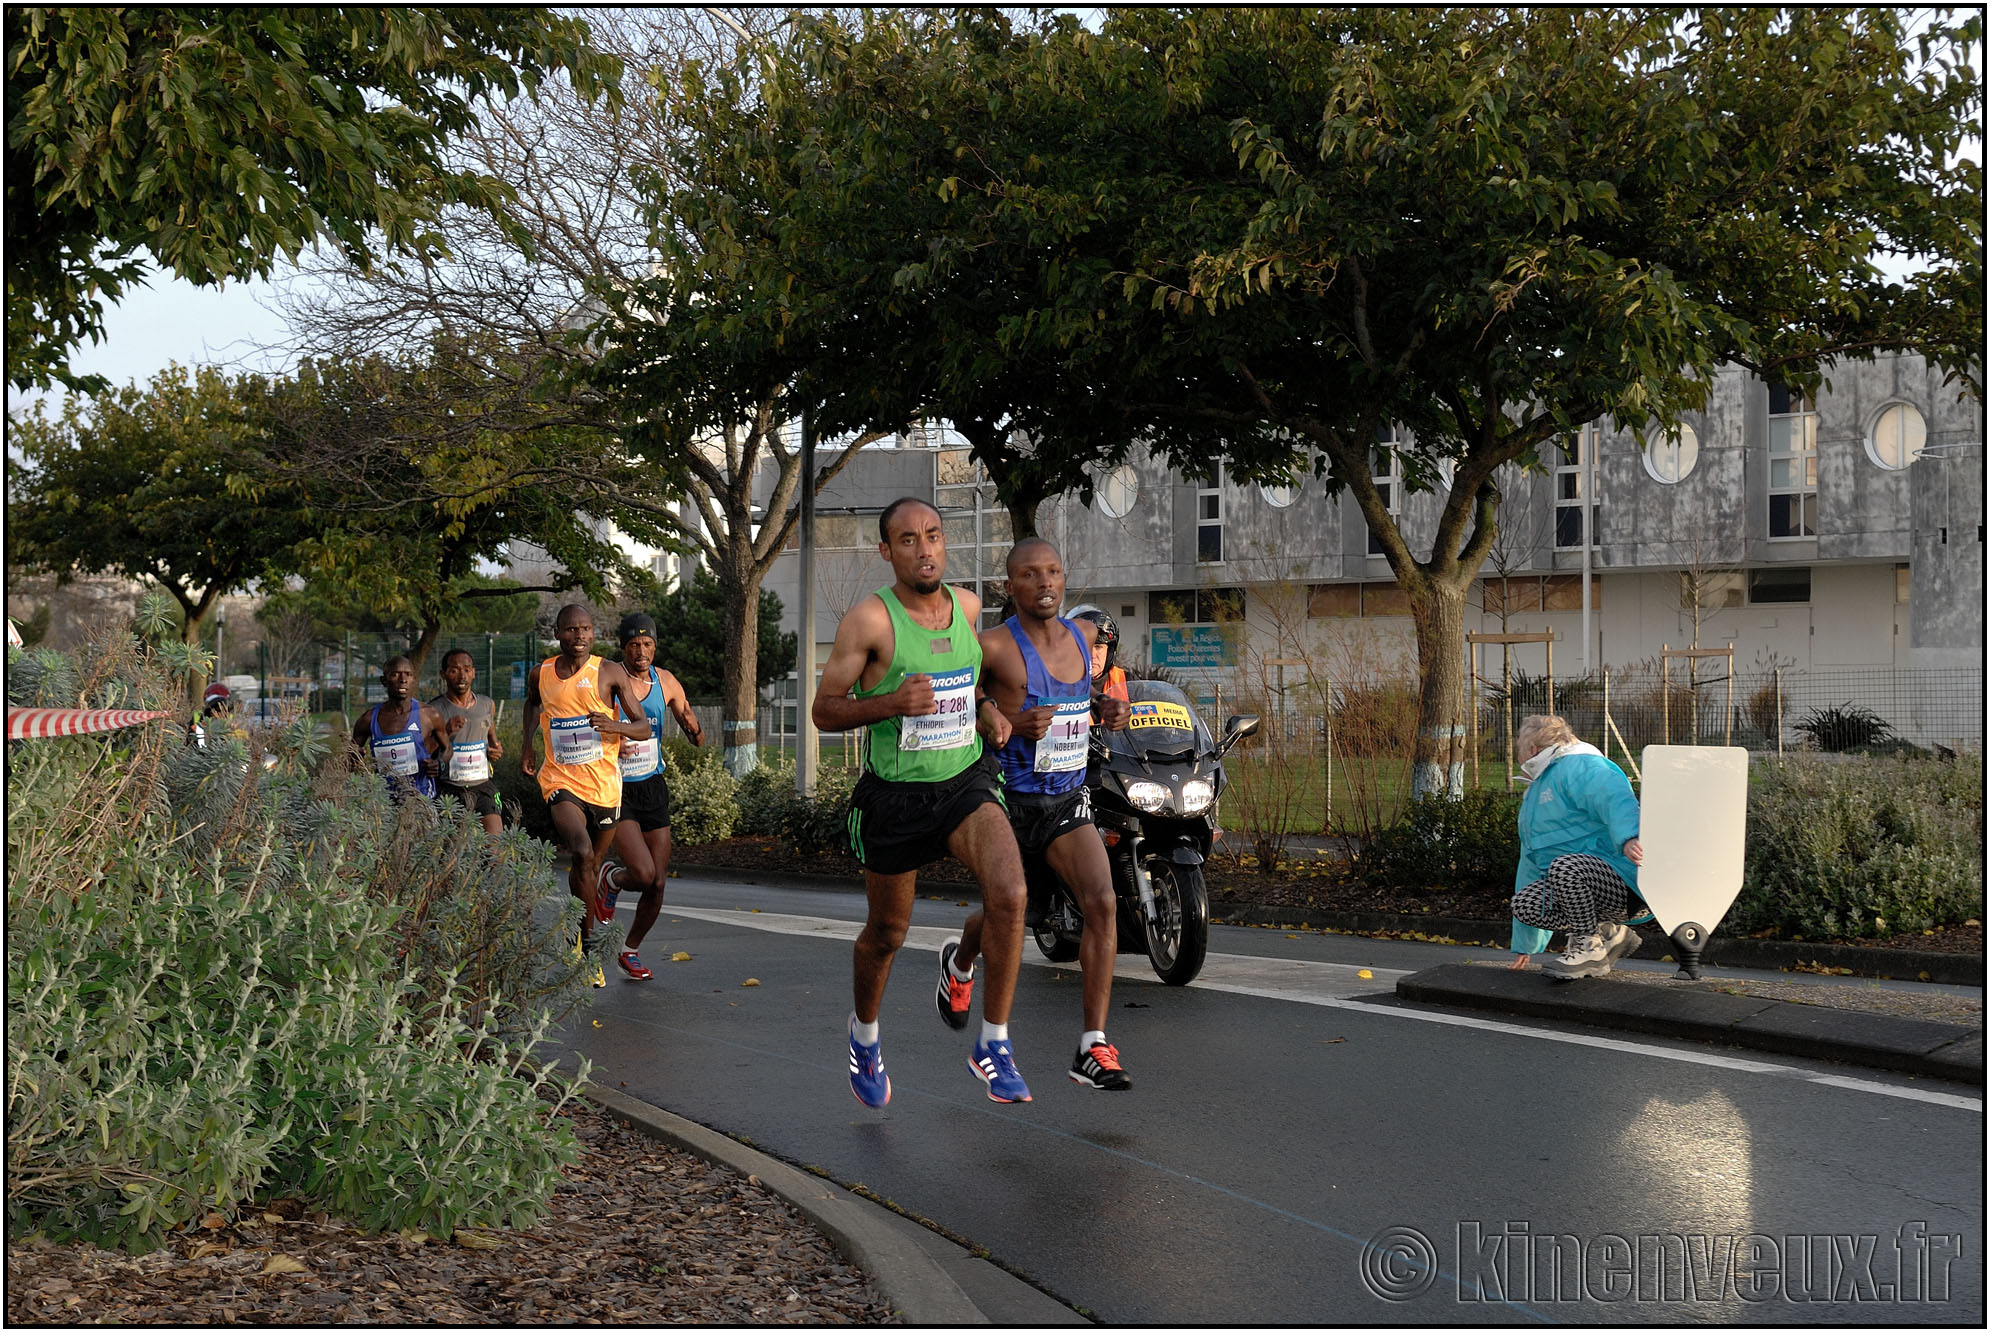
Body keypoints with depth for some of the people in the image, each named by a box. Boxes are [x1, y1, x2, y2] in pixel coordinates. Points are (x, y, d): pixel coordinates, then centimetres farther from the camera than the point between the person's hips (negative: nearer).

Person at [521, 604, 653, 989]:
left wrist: (614, 726, -26)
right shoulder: (540, 674, 2)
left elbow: (644, 728, -7)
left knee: (591, 863, 14)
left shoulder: (610, 673, -6)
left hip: (604, 784, 1)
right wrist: (529, 743, 19)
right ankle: (588, 945, -15)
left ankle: (576, 937, 37)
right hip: (560, 781, -1)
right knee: (582, 854, -24)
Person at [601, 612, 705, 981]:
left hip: (654, 787, 5)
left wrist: (694, 727, -15)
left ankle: (629, 951, 25)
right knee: (644, 875, -19)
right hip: (616, 788, -5)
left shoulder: (666, 683, 4)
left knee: (658, 884, 3)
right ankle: (609, 879, 18)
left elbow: (698, 740, 8)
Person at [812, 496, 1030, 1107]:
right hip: (894, 796, -3)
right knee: (886, 933, 14)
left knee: (1009, 893, -23)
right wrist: (891, 701, -26)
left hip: (966, 781, 3)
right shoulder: (869, 620, -14)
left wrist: (987, 709, 1)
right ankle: (865, 1031, 45)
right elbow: (824, 711, -10)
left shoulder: (968, 605, 2)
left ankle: (993, 1044, -8)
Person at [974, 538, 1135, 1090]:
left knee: (1102, 902, -16)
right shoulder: (993, 646, -14)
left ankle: (1093, 1048, -14)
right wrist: (1010, 724, -25)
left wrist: (1109, 708, 4)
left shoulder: (1084, 633, 5)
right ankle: (959, 962, 50)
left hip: (1068, 800, 4)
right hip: (1009, 799, -4)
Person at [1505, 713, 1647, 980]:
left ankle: (1591, 948, -16)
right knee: (1525, 904, -15)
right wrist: (1525, 946, 32)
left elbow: (1617, 800, -24)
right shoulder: (1534, 794, 29)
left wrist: (1627, 838, -48)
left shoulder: (1578, 766, -3)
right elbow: (1532, 864, 31)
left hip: (1623, 881, -9)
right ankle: (1609, 934, 1)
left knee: (1564, 866, -36)